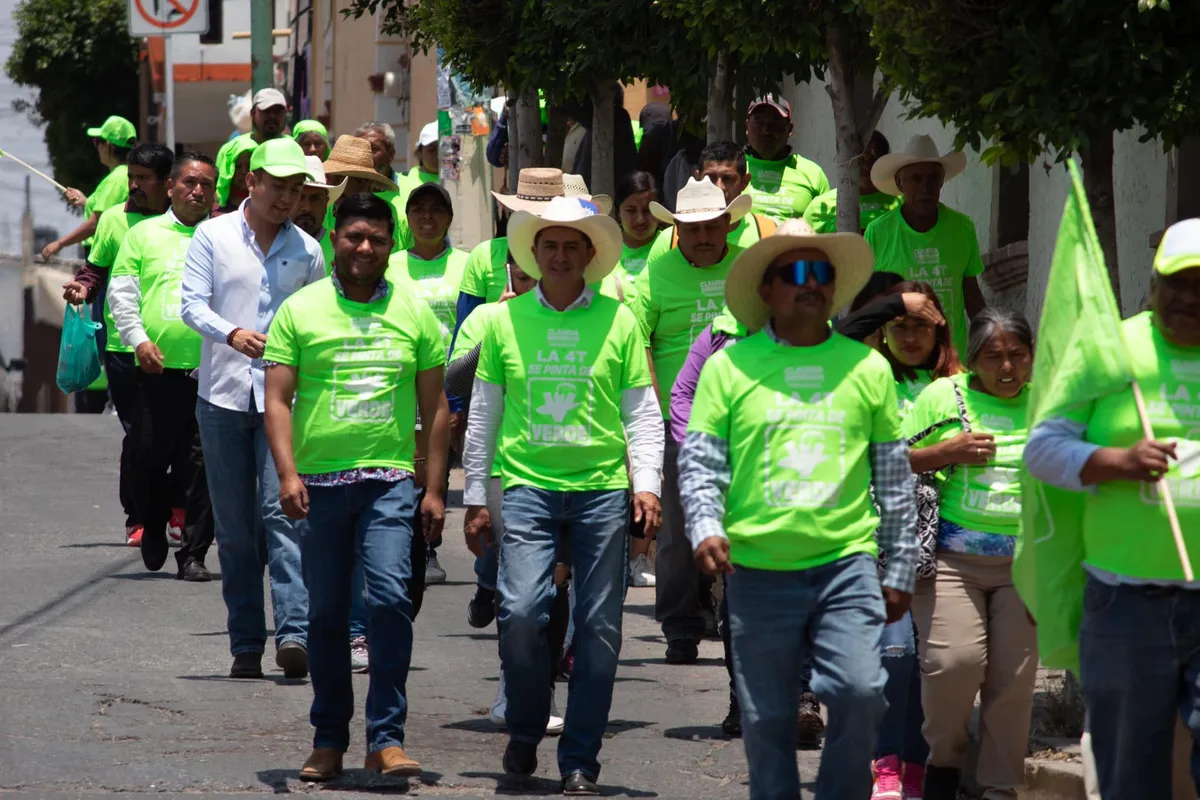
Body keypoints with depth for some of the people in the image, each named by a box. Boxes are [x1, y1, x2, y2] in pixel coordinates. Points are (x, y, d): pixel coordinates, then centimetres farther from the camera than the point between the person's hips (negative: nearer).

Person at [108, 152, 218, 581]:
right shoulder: (144, 234, 11)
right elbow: (122, 292, 6)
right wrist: (139, 339, -7)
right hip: (158, 368, 0)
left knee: (203, 464, -3)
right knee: (149, 457, 5)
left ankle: (194, 553, 2)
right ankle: (154, 530, 30)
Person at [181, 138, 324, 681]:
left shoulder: (306, 250, 8)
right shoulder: (213, 237, 4)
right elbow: (191, 304, -5)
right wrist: (231, 334, -24)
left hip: (285, 397, 0)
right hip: (223, 394, 1)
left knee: (282, 511, -16)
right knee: (235, 528, 4)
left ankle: (294, 632, -24)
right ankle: (246, 644, 9)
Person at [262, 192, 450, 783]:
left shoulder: (414, 313, 8)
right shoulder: (300, 311, 4)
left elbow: (434, 406, 11)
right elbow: (277, 400, 1)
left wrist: (434, 489, 5)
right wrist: (287, 474, -11)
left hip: (390, 479, 0)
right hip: (319, 482, 1)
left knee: (390, 596, -15)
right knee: (326, 613, 6)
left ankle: (386, 738, -11)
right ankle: (329, 740, 18)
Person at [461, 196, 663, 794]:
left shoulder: (617, 319, 5)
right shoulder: (505, 320, 6)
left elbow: (642, 412, 7)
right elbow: (483, 414, 11)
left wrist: (646, 484, -3)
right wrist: (475, 497, 9)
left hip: (603, 487, 0)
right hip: (529, 483, 0)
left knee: (599, 626, 0)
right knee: (521, 610, -15)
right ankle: (524, 732, 10)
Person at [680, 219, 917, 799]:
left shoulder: (866, 367, 9)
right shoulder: (731, 365, 5)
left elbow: (895, 476, 14)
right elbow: (699, 462, 5)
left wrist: (900, 571, 12)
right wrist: (705, 527, -13)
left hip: (847, 562, 0)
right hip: (758, 571, 0)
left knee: (860, 693, -16)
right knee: (767, 719, 4)